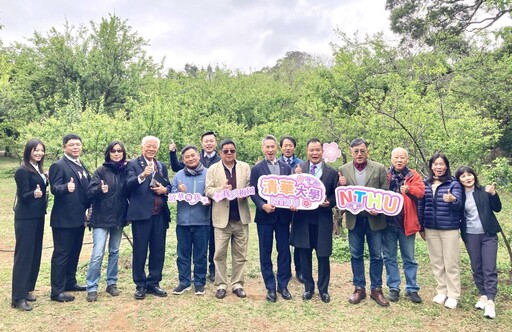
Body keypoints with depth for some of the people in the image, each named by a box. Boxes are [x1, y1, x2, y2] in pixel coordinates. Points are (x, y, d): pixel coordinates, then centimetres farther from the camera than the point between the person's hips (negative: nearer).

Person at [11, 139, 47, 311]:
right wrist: (34, 194, -36)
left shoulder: (38, 169, 9)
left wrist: (46, 180, 3)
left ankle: (27, 289, 24)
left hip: (38, 216, 8)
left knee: (35, 254, 12)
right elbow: (24, 196, -20)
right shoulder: (22, 171, -14)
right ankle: (18, 297, 2)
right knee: (23, 255, -5)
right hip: (25, 218, -8)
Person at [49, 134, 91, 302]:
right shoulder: (58, 165, -10)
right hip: (64, 218, -8)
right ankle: (57, 291, 6)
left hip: (79, 217, 8)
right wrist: (66, 187, -41)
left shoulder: (82, 166, 15)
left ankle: (70, 282, 30)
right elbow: (54, 188, -21)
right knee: (61, 254, -2)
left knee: (74, 252, 17)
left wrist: (89, 208, 12)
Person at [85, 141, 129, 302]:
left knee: (114, 252, 13)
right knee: (97, 254, -6)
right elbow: (90, 192, -10)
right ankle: (92, 288, 6)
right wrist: (100, 189, -30)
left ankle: (111, 283, 26)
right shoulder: (101, 171, -5)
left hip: (119, 218, 4)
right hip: (102, 218, -3)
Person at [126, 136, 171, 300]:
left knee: (158, 250, 10)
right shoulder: (133, 164, -1)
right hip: (141, 213, -5)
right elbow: (129, 184, -16)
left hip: (160, 214, 5)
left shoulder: (162, 166, 16)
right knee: (140, 251, 4)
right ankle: (140, 285, 17)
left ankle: (153, 283, 23)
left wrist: (164, 190, -4)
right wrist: (142, 175, -34)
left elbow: (168, 186, 19)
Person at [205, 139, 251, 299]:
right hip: (222, 217, -1)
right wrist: (221, 189, -20)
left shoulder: (245, 167, 8)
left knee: (240, 254, 9)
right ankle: (221, 285, 16)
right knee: (220, 254, 3)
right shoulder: (213, 169, 4)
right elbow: (208, 190, -1)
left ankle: (237, 284, 21)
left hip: (241, 217, 1)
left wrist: (245, 194, -19)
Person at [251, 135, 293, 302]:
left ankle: (283, 285, 23)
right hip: (265, 215, -2)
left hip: (283, 214, 2)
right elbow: (253, 192, -4)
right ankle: (270, 287, 18)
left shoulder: (286, 167, 9)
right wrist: (263, 205, -20)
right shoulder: (257, 169, 1)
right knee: (266, 252, 6)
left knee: (284, 250, 8)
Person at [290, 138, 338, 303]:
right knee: (304, 256, 12)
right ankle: (308, 288, 29)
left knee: (323, 256, 9)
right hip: (303, 219, 1)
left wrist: (329, 202, -16)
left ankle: (323, 289, 28)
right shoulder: (298, 169, 1)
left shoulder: (332, 172, -1)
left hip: (323, 220, -1)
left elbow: (336, 195, 3)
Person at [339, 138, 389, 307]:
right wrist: (341, 186, -17)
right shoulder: (343, 170, 2)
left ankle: (376, 289, 23)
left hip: (374, 218, -1)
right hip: (354, 219, 1)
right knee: (356, 255, 11)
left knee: (376, 255, 8)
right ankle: (359, 288, 25)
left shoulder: (379, 168, -2)